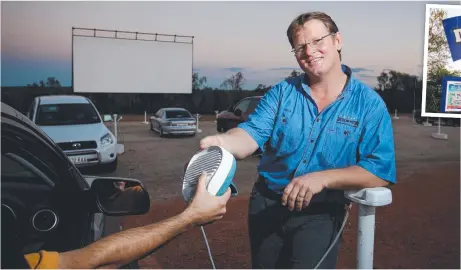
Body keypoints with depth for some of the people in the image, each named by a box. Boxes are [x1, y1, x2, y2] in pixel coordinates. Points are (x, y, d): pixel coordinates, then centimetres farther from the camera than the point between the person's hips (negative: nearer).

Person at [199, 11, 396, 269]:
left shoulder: (369, 103, -8)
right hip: (267, 206, 3)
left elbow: (380, 170, -15)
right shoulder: (282, 92, 0)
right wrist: (222, 142, -36)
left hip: (321, 214, -3)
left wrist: (322, 178, -28)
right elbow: (252, 133, -13)